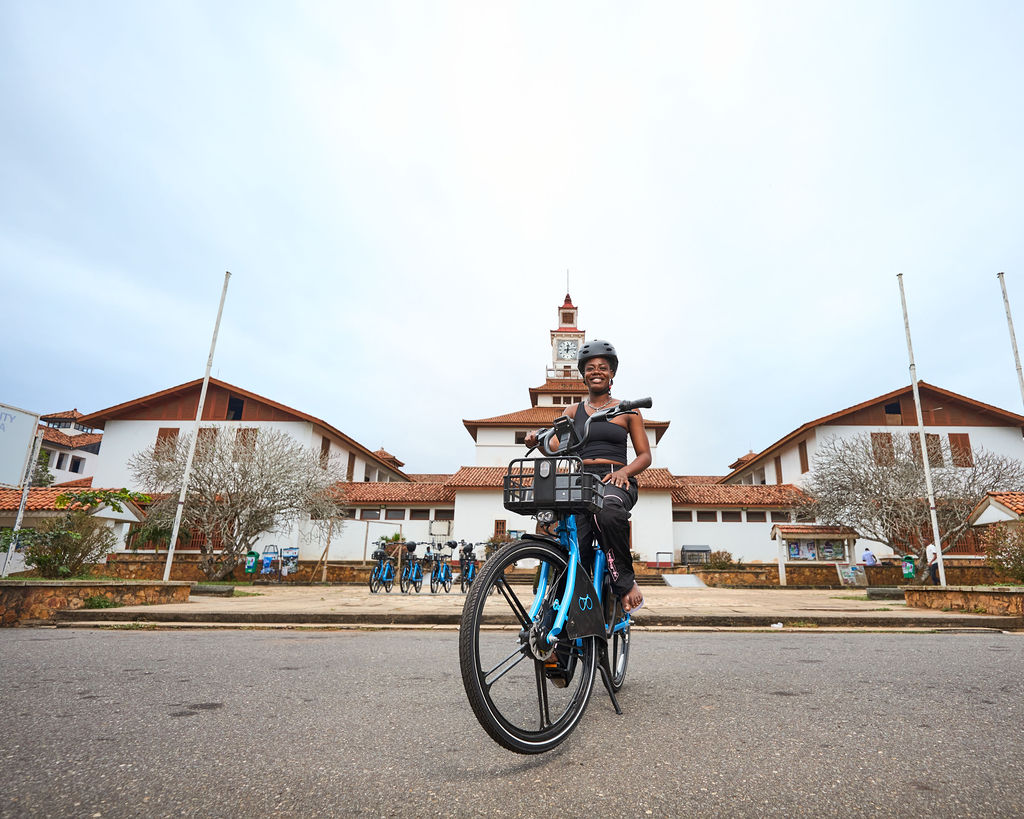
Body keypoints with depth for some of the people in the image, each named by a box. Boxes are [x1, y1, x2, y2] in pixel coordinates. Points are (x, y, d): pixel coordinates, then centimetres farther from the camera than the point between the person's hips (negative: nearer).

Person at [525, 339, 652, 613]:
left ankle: (625, 582, -19)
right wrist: (538, 439, -19)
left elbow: (645, 455, 10)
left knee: (608, 510, -39)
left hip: (615, 481, -2)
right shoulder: (573, 411, 19)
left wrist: (623, 471, -11)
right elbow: (555, 447, 4)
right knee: (574, 552, -18)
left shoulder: (626, 410, 13)